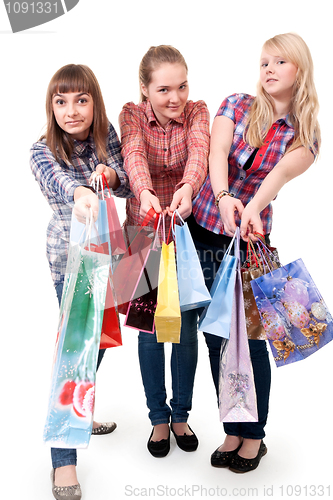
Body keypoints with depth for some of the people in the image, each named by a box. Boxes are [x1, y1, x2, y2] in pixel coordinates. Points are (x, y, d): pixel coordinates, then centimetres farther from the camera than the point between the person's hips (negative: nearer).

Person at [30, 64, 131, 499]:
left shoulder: (106, 136, -1)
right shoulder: (43, 150, -16)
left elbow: (127, 184, 0)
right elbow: (55, 178, -38)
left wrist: (112, 175, -24)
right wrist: (79, 192, -61)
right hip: (70, 258, -6)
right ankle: (64, 463, -4)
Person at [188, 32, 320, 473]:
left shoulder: (305, 135, 2)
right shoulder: (236, 106, 6)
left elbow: (281, 172, -20)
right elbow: (217, 151, -13)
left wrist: (252, 208, -40)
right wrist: (223, 196, -33)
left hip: (251, 239, -2)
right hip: (203, 230, 2)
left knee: (249, 337, 2)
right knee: (215, 337, 7)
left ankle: (253, 436, 24)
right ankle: (232, 432, 24)